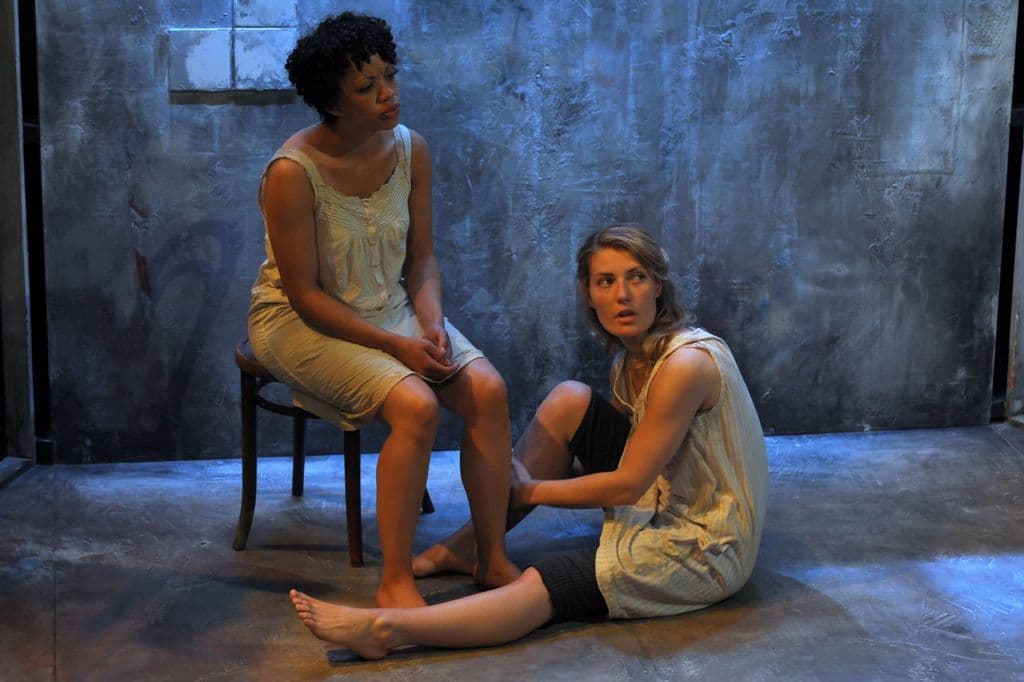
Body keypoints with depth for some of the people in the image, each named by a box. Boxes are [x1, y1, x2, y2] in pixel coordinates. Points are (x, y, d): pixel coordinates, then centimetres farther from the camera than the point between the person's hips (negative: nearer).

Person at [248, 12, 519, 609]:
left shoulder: (410, 150, -4)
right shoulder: (293, 172, -22)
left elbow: (423, 256, 6)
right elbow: (305, 294, -19)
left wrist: (432, 324, -12)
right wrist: (395, 346, -23)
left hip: (392, 309, 6)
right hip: (302, 322, -6)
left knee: (488, 389, -17)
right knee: (416, 405, -29)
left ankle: (493, 558, -4)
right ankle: (396, 582, -17)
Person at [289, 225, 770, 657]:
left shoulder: (685, 363, -24)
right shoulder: (631, 358, 4)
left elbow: (626, 484, -21)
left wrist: (531, 491, -9)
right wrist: (526, 480, 2)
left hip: (705, 549, -8)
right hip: (661, 509, 8)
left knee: (545, 586, -25)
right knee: (569, 401, -3)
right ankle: (462, 548, -1)